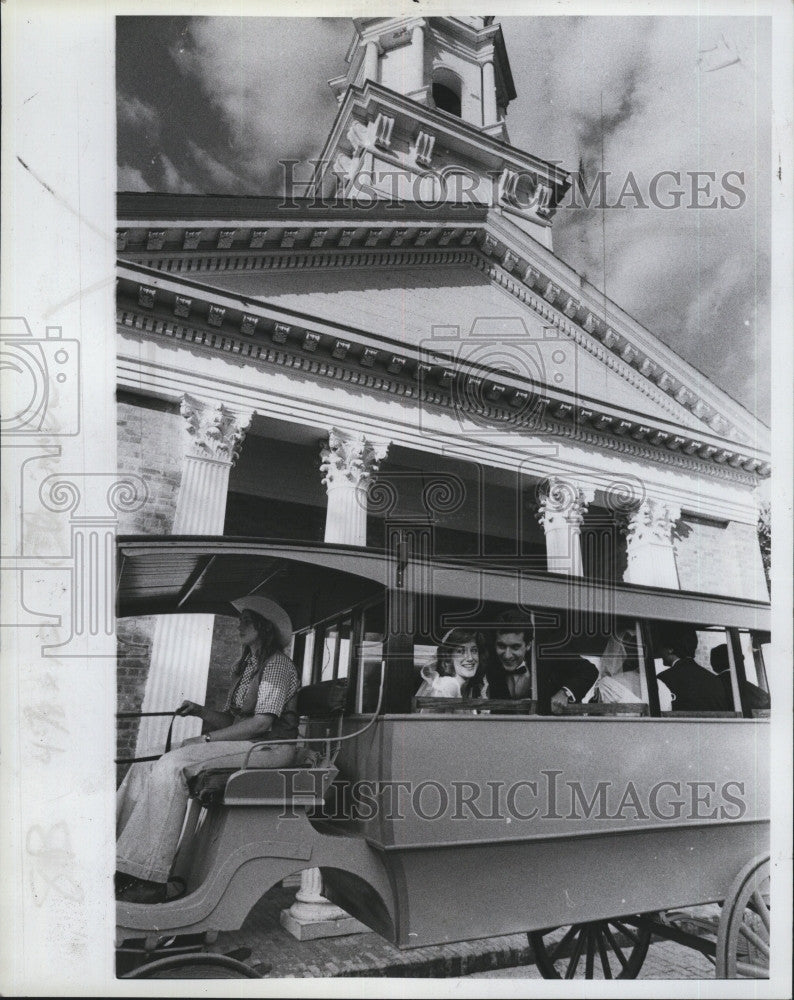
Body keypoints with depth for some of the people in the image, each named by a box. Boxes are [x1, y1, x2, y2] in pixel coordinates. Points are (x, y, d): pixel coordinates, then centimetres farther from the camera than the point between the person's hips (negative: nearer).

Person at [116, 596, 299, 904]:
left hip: (269, 748, -9)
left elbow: (262, 721, -16)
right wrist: (200, 711, 0)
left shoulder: (277, 664, -5)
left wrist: (206, 739, -16)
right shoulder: (245, 667, 23)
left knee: (172, 765, -27)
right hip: (242, 746, 9)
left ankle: (150, 880, -29)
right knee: (145, 771, -8)